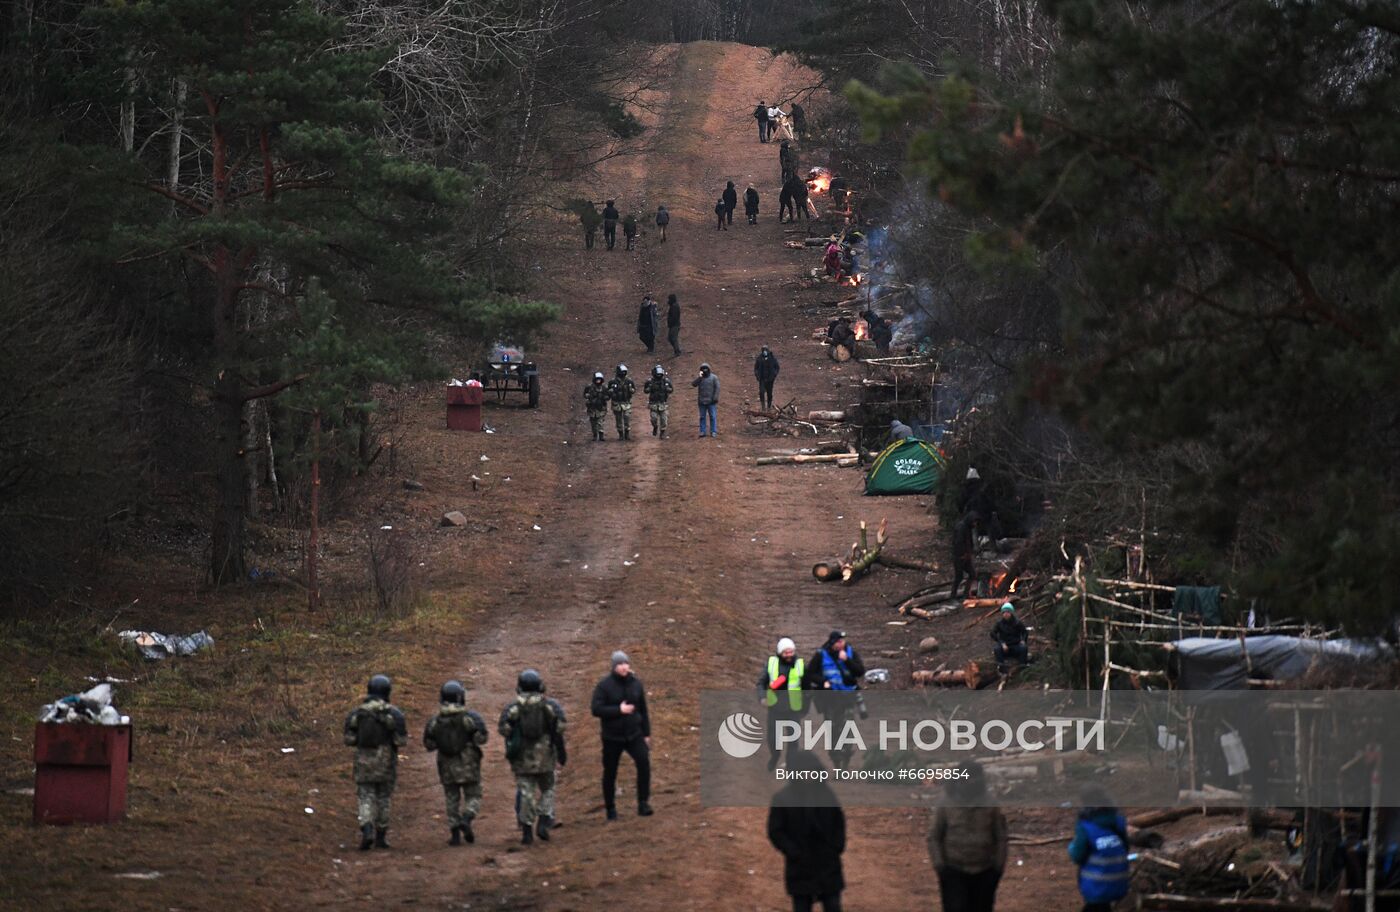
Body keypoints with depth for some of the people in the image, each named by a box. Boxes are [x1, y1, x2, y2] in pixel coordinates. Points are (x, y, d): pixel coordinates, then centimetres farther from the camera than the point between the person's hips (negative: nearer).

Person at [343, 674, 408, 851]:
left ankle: (367, 831, -19)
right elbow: (401, 740, -11)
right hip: (386, 762, -1)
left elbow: (349, 739, -2)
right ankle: (381, 837, 17)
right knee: (383, 799, 13)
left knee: (366, 799, 4)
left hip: (364, 762, 1)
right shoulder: (394, 712, -8)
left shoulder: (357, 712, 0)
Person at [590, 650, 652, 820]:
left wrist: (646, 734, 12)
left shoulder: (635, 684, 4)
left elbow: (643, 710, 12)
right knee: (610, 773, 6)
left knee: (644, 762, -19)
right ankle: (610, 808, 22)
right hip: (612, 737, -2)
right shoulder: (604, 685, -8)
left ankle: (643, 804, -14)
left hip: (634, 734, 2)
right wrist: (619, 710, -22)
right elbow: (596, 709, -15)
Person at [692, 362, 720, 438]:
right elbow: (693, 384, -5)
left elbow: (717, 388, -2)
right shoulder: (700, 378, 10)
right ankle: (702, 431, 6)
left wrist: (715, 398, -11)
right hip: (702, 402, 3)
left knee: (712, 417, -3)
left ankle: (713, 432, 0)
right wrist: (699, 377, -14)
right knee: (702, 417, 4)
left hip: (711, 401, -3)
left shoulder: (714, 378, 2)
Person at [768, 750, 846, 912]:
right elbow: (775, 832, -5)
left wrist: (837, 847, 1)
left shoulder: (826, 794, 2)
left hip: (829, 867, 2)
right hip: (801, 870, -2)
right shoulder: (783, 798, -6)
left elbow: (839, 821, 14)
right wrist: (794, 852, -13)